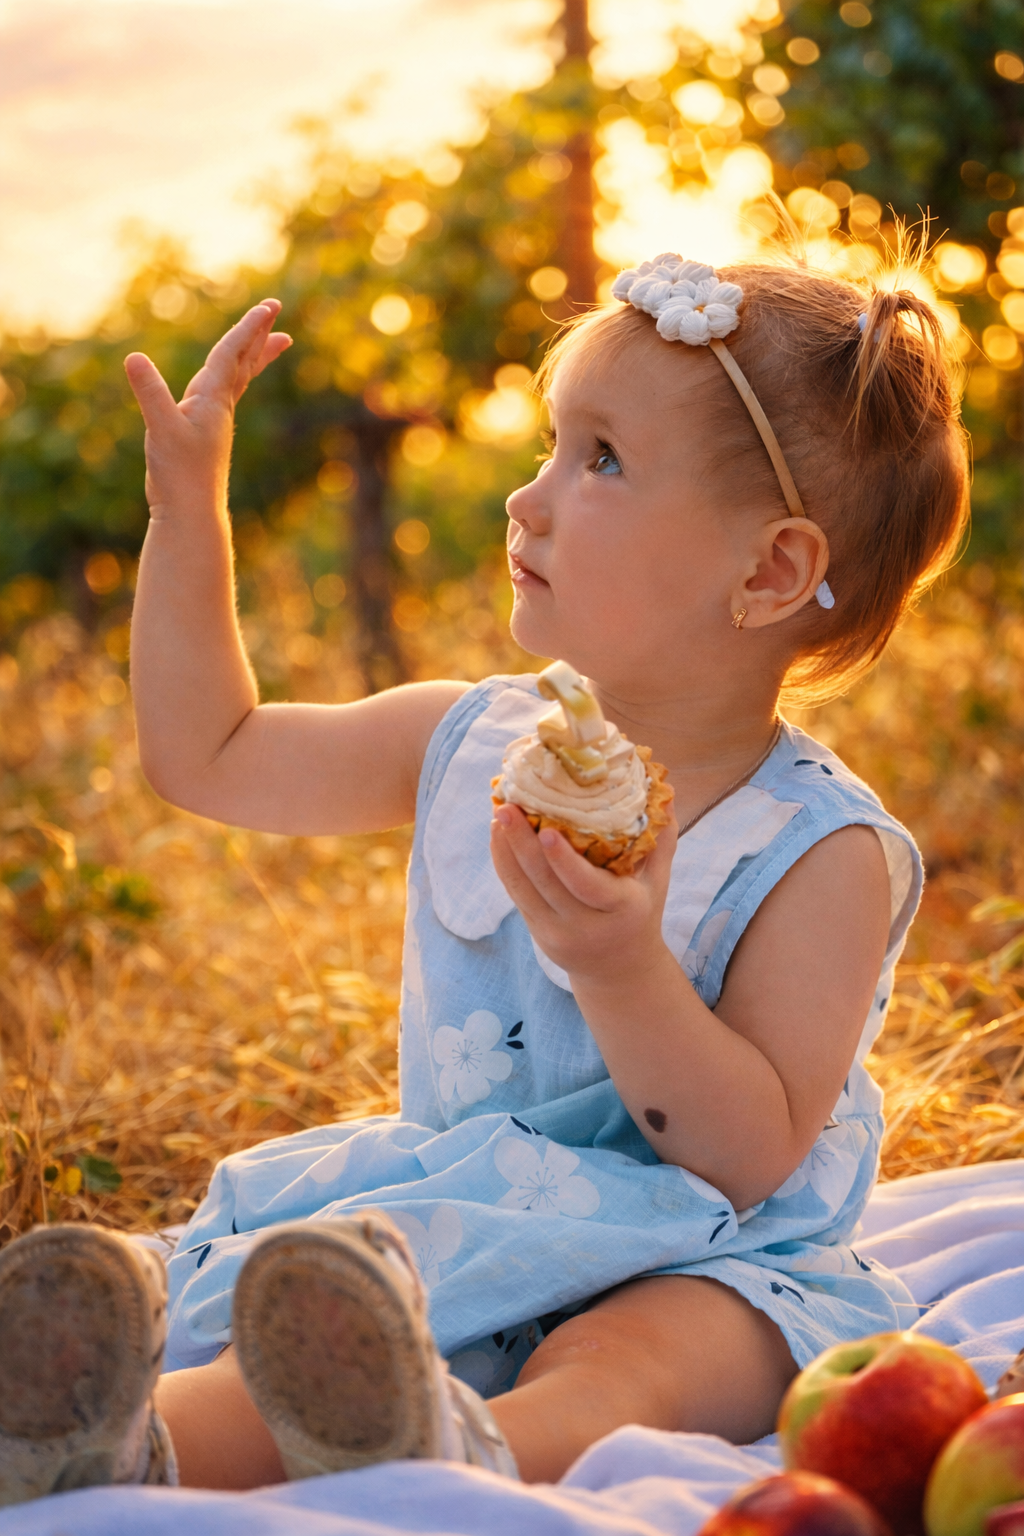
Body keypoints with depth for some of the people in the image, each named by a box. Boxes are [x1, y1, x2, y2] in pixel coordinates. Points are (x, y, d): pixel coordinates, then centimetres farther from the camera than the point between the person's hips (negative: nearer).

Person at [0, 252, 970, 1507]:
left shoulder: (823, 853, -12)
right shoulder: (472, 745, 5)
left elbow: (752, 1156, -16)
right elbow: (207, 755, 16)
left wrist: (624, 968, -33)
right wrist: (188, 507, 10)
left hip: (694, 1272, -4)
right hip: (466, 1244, 5)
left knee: (621, 1360, -37)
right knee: (299, 1346, -26)